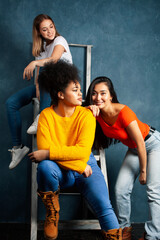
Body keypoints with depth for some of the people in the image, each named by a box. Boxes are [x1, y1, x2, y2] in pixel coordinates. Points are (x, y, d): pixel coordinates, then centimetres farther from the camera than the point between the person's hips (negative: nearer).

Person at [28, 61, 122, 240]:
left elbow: (83, 151, -18)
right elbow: (44, 147, -19)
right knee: (45, 167, -32)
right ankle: (52, 214, -6)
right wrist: (79, 166, -21)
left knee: (104, 207, -21)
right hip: (60, 171, 0)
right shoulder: (46, 115, -8)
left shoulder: (86, 115, -7)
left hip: (86, 166, 0)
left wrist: (48, 153, -25)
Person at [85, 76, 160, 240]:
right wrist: (88, 109, -26)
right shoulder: (97, 113, -13)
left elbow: (140, 143, -26)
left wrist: (143, 171, -15)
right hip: (133, 149, 6)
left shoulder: (122, 111, -32)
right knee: (121, 189, -2)